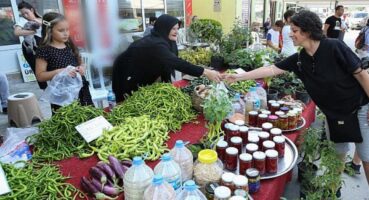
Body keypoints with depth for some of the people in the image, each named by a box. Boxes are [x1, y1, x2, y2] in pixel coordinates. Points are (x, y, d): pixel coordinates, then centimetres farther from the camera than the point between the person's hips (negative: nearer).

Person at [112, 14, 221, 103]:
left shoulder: (164, 41, -6)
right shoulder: (155, 44, -35)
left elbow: (166, 65, -3)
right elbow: (176, 63, -46)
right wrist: (205, 72, -50)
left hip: (142, 77, 8)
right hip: (127, 77, -8)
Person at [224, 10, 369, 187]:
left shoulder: (334, 47, -24)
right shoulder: (299, 59, -10)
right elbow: (271, 69, -10)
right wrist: (238, 77, -13)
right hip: (334, 113, 5)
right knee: (337, 153, 17)